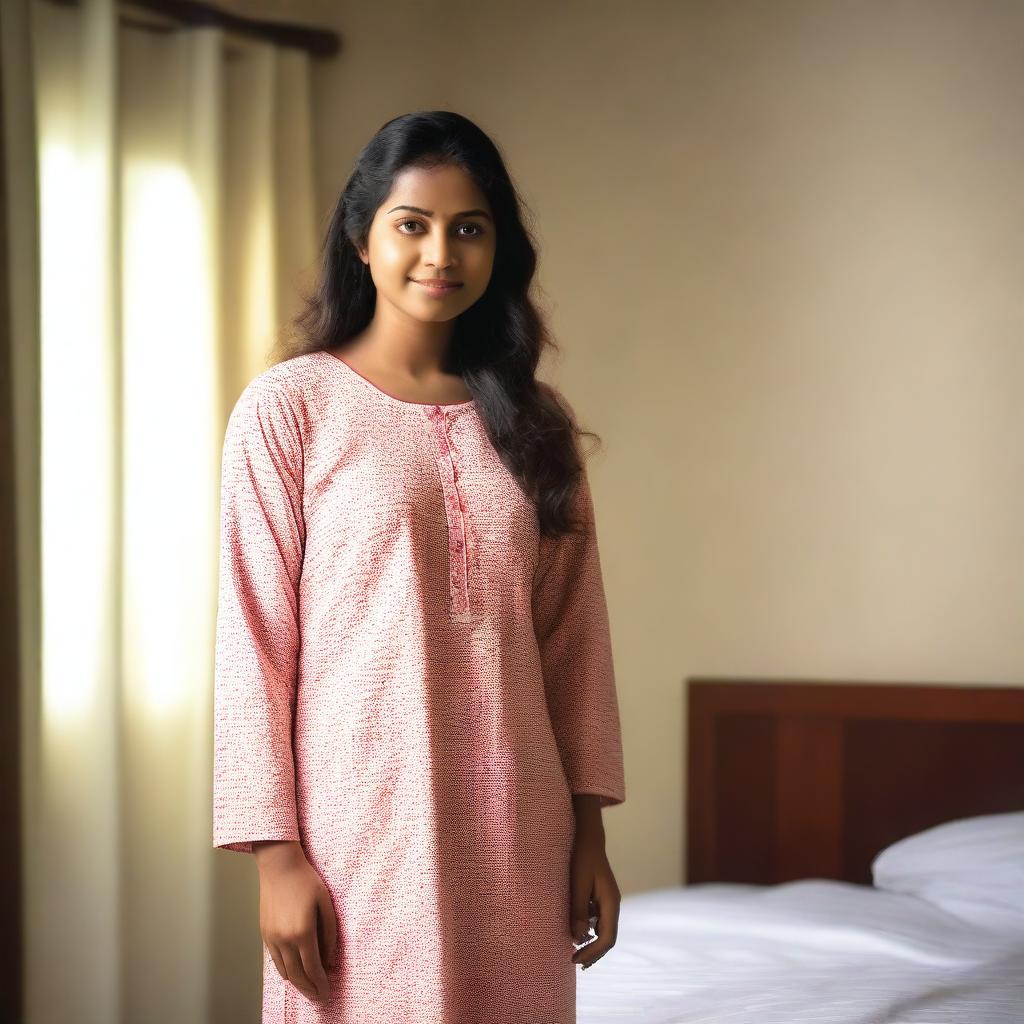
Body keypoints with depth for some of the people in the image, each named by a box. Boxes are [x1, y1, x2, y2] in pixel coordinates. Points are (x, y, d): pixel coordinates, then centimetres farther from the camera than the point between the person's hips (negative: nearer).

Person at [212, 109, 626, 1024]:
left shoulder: (530, 420, 8)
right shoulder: (289, 406, -4)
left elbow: (574, 632, 9)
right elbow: (254, 638, -6)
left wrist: (589, 831, 6)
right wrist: (275, 849, -10)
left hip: (517, 830, 4)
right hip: (363, 826, -4)